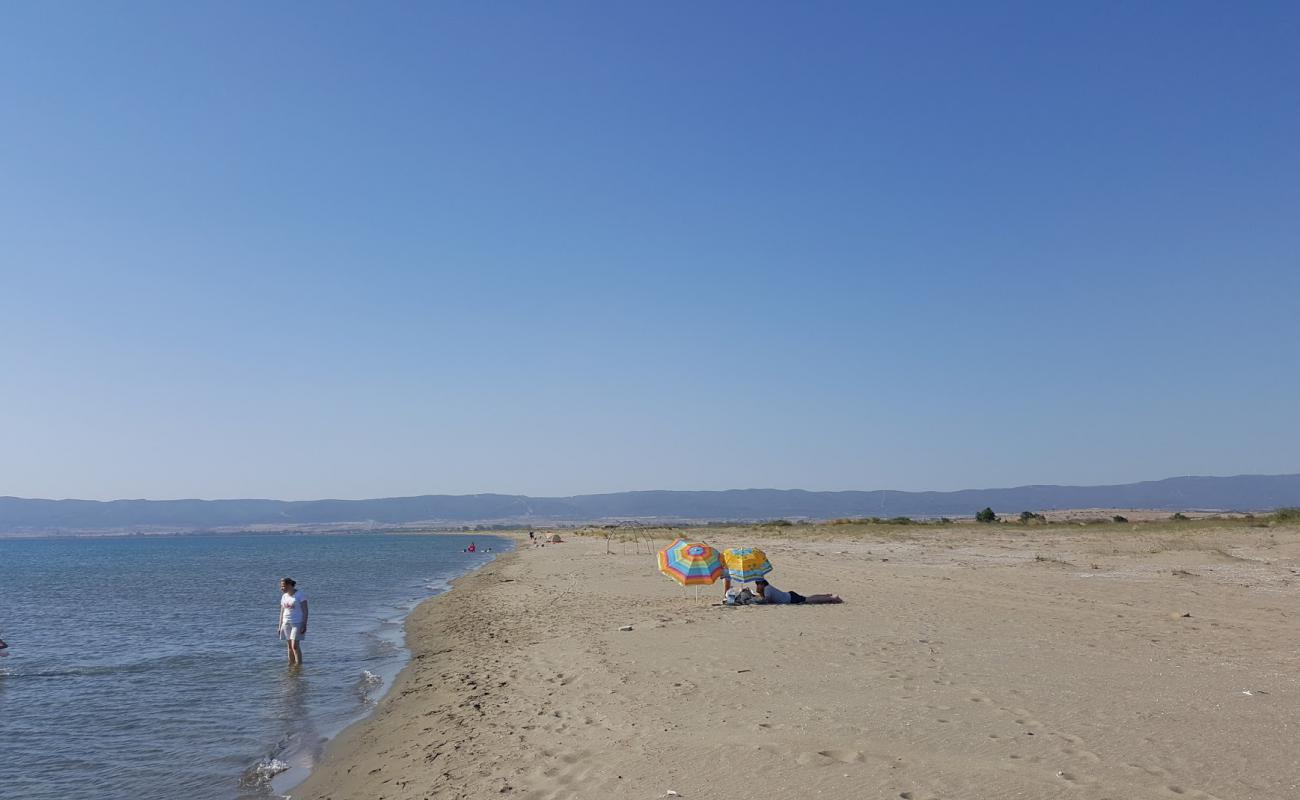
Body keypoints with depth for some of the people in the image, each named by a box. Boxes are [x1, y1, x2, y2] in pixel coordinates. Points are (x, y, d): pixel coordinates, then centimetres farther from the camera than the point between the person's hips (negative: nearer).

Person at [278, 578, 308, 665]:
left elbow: (305, 611, -10)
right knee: (290, 646, 7)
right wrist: (280, 626, 11)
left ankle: (299, 665, -8)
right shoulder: (284, 596, 10)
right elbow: (282, 612, 16)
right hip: (286, 624, 6)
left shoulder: (299, 595, -8)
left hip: (297, 624, -6)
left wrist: (304, 625, -15)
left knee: (295, 646, -12)